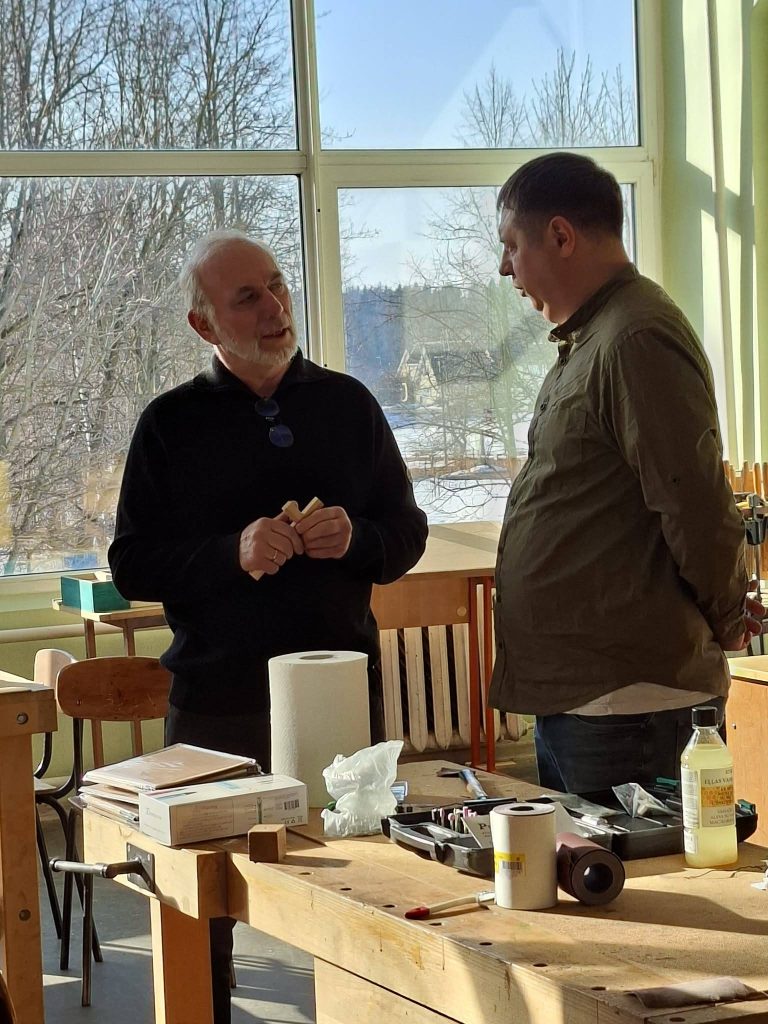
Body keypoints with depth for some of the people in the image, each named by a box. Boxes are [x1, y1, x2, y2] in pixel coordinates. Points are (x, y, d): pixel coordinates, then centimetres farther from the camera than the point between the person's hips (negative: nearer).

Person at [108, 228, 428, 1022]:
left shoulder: (347, 404, 8)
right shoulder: (172, 423, 1)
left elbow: (407, 532, 12)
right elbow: (132, 566, -2)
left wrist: (356, 539, -10)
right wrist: (233, 552, -17)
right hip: (219, 696, -2)